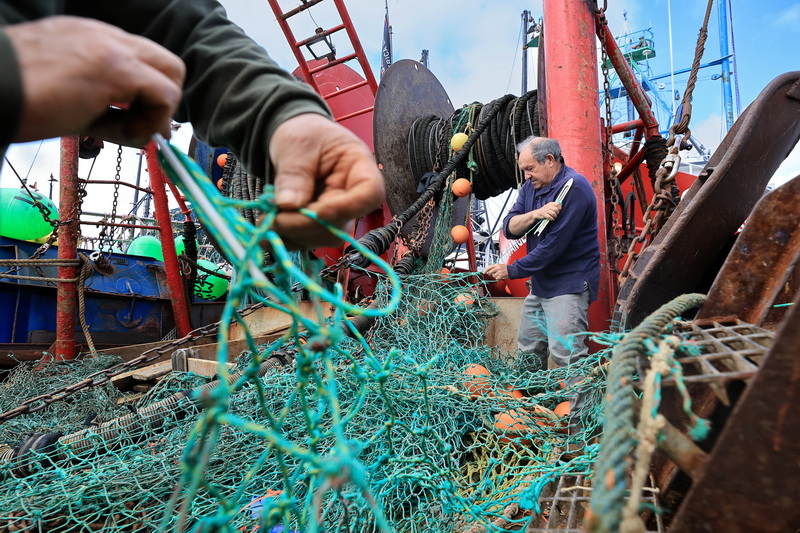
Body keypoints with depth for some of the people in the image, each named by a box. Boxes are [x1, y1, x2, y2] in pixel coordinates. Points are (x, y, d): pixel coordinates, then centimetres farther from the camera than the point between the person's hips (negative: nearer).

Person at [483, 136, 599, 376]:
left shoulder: (574, 187, -17)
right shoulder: (531, 186, 9)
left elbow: (553, 246, -22)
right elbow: (510, 228, -1)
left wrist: (512, 271, -15)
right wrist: (535, 214, -22)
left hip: (569, 284, -8)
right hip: (540, 283, 8)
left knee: (564, 354, -13)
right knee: (528, 350, 15)